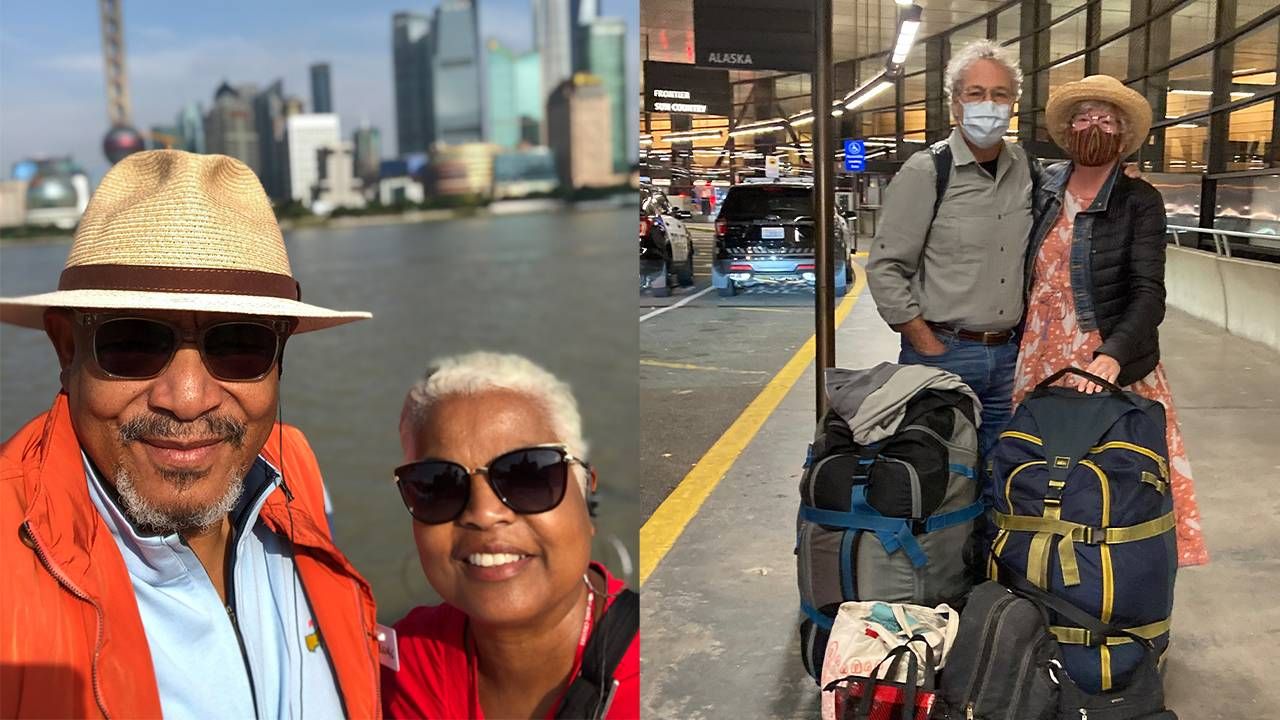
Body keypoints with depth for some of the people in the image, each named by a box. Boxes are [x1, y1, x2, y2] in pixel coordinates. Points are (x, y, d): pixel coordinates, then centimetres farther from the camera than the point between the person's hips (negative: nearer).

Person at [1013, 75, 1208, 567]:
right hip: (1041, 360, 3)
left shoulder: (1140, 203, -3)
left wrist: (1111, 357, -29)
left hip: (1112, 363, -3)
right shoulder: (1044, 187, 8)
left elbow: (1148, 293, -13)